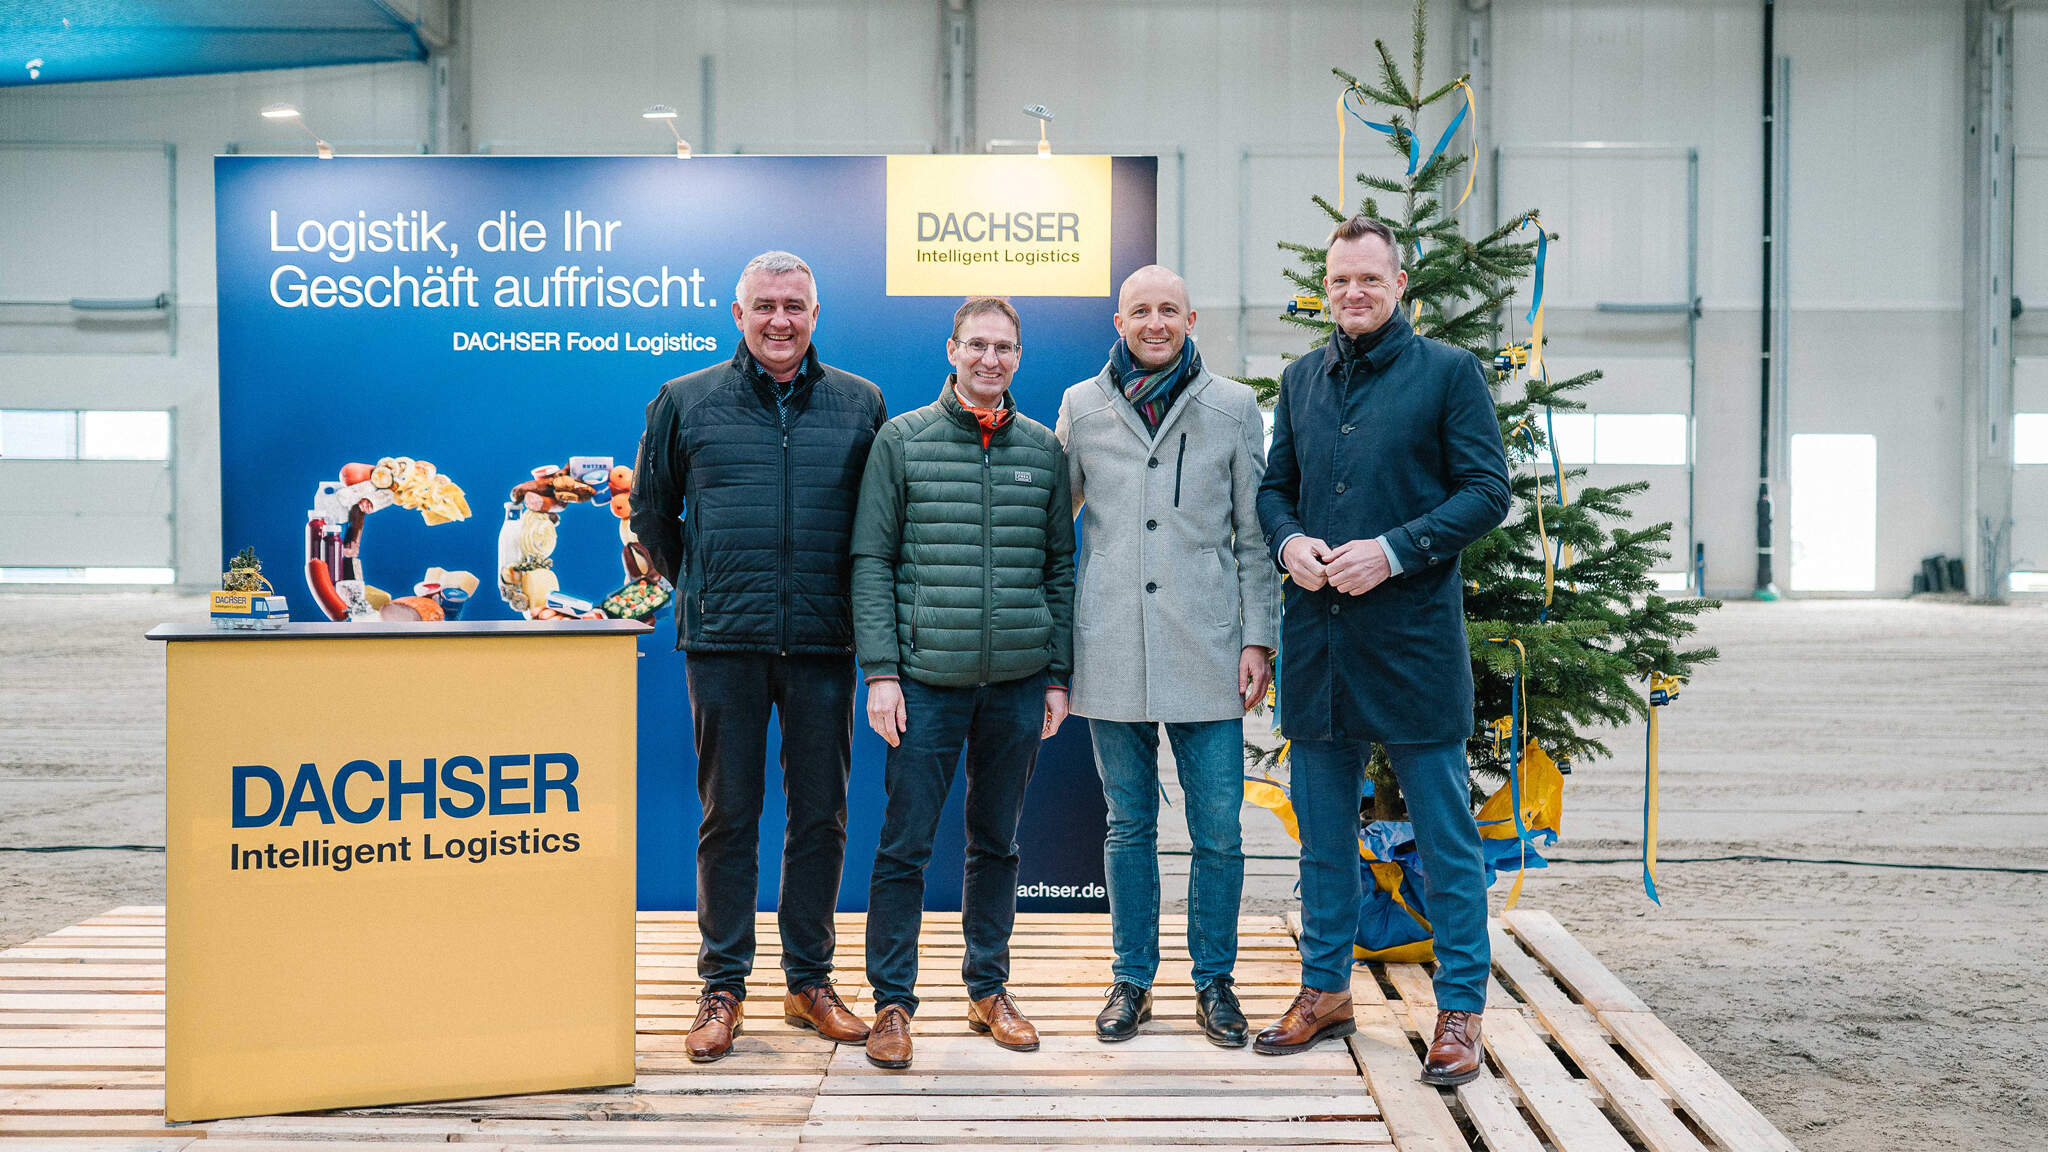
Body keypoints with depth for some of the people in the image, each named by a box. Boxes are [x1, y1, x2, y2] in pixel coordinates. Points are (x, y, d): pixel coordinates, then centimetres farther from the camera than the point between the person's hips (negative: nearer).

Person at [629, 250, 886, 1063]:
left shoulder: (860, 405, 7)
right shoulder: (685, 403, 6)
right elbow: (651, 514, 16)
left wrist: (853, 599, 10)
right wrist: (701, 587, 13)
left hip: (823, 643, 1)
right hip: (724, 644, -1)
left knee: (820, 814, 7)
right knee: (727, 816, 5)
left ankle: (810, 980, 20)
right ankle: (723, 986, 16)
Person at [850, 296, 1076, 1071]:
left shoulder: (1044, 449, 9)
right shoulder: (903, 440, 2)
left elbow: (1061, 568, 12)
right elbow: (871, 562, 0)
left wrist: (1058, 676, 6)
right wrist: (880, 671, -7)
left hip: (1019, 680, 3)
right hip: (926, 677, -2)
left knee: (997, 842, 12)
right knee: (904, 844, -1)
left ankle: (989, 989, 25)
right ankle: (892, 1002, 10)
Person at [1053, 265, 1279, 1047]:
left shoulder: (1233, 408, 4)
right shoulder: (1081, 407, 7)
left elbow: (1254, 535, 6)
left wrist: (1258, 638, 0)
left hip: (1205, 654, -1)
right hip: (1112, 653, 1)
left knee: (1219, 834, 1)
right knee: (1128, 827, 10)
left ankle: (1214, 981, 19)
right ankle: (1132, 980, 23)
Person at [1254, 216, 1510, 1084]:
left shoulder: (1448, 372, -1)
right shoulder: (1302, 379, 13)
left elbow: (1487, 491, -6)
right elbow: (1274, 487, 18)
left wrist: (1394, 551, -16)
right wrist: (1287, 541, -4)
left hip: (1414, 634, -5)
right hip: (1317, 639, 5)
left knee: (1445, 836, 2)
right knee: (1323, 832, 14)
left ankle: (1460, 1011, 13)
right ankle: (1325, 989, 28)